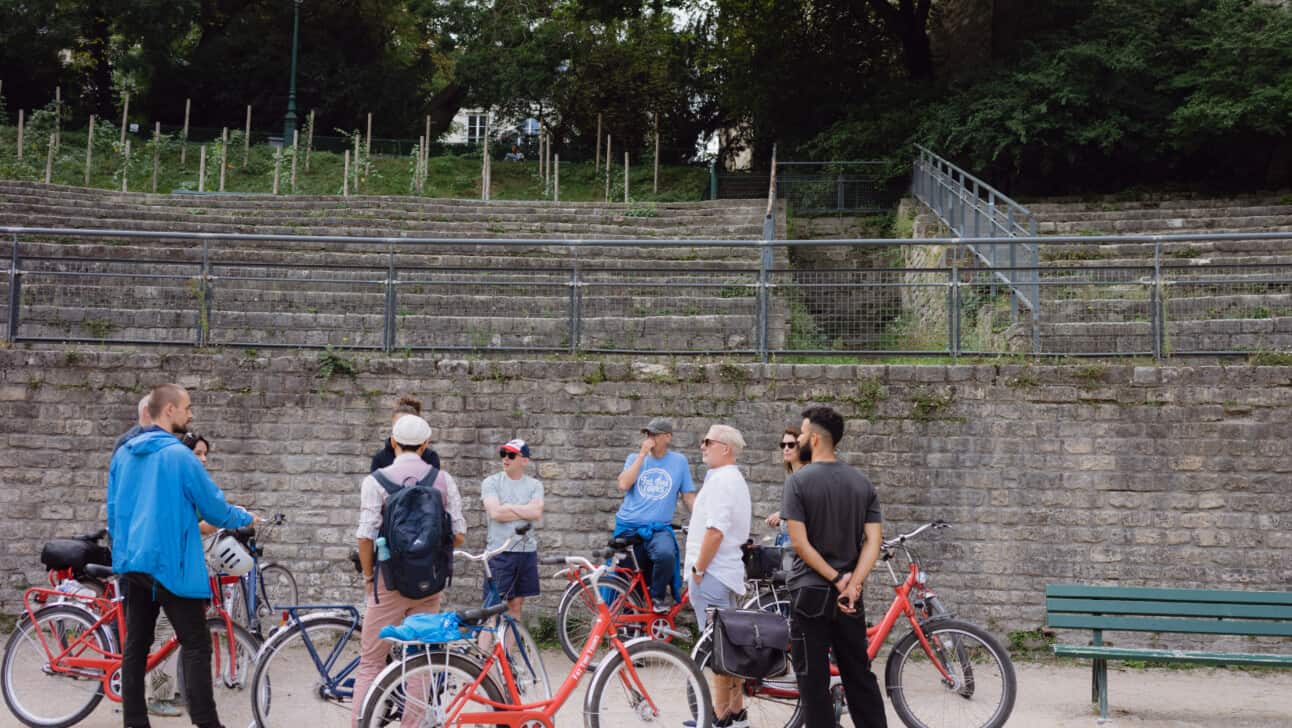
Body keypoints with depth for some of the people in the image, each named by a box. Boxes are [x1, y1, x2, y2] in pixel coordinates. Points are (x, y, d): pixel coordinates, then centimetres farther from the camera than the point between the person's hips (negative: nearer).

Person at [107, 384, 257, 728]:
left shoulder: (123, 454, 9)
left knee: (135, 646, 10)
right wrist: (245, 518, 12)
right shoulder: (178, 455, -13)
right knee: (196, 646, -3)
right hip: (170, 565, -7)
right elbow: (214, 508, -6)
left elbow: (113, 512, 17)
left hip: (132, 563, 7)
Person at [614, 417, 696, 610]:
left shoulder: (679, 461, 4)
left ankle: (658, 596, -10)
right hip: (629, 527, 2)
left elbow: (688, 496, 7)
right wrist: (642, 454, -12)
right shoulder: (635, 458, 6)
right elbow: (623, 485, -12)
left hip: (659, 529, -2)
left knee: (666, 554, -34)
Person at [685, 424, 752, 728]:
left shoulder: (720, 480, -15)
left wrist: (698, 569, -16)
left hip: (712, 574, -11)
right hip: (726, 571, 11)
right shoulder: (735, 479, 19)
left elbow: (715, 531, -23)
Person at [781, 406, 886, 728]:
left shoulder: (798, 481, -10)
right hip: (848, 594, 5)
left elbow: (800, 543, -16)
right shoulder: (862, 482, 5)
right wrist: (851, 584, -9)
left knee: (813, 680, 2)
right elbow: (873, 541, -2)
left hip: (810, 592, -5)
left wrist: (836, 578, -11)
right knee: (860, 675, 13)